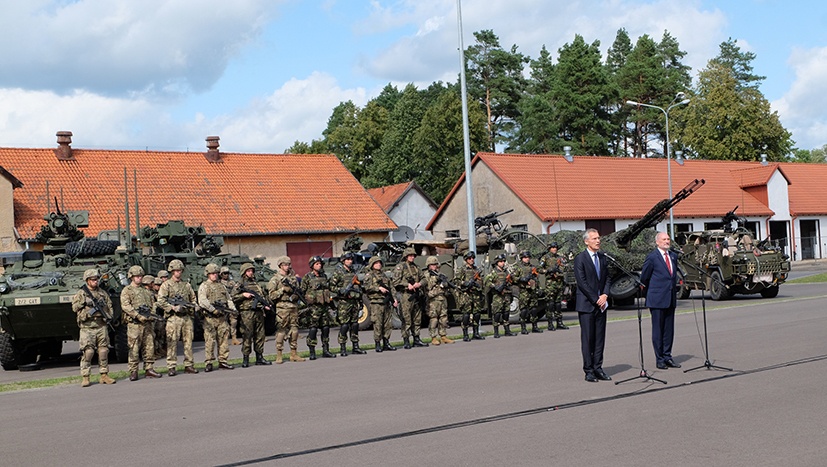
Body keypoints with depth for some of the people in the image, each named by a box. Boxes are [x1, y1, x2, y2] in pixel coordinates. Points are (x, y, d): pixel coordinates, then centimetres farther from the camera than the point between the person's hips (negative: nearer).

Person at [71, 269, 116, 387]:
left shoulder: (103, 293, 14)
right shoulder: (80, 294, 4)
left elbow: (110, 306, 18)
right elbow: (75, 308, 0)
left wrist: (108, 315, 1)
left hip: (102, 327, 4)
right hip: (87, 328, -4)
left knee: (103, 351, 3)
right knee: (87, 352, -8)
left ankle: (104, 375, 11)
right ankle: (85, 377, -3)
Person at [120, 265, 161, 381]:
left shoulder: (146, 291, 19)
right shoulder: (126, 291, 2)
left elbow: (153, 305, 20)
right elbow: (125, 306, -10)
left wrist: (152, 315, -1)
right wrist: (138, 316, -19)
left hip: (148, 323, 5)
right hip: (134, 324, -5)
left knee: (150, 347, 5)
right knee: (134, 349, -4)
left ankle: (149, 369, 12)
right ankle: (133, 372, 0)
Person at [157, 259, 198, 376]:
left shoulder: (187, 285, 17)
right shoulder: (166, 285, 3)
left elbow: (193, 299, 24)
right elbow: (161, 301, -5)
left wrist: (191, 307, 3)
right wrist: (173, 307, -14)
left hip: (187, 317, 4)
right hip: (173, 318, -4)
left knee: (188, 342, 4)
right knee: (172, 343, -5)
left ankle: (189, 365, 11)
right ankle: (171, 367, -2)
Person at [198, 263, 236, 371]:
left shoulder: (221, 286, 19)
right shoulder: (204, 286, 1)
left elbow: (228, 299, 20)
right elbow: (202, 301, -12)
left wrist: (233, 309, 3)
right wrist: (213, 309, -19)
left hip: (222, 318, 5)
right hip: (210, 318, -5)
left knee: (224, 340, 4)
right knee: (210, 341, -4)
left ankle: (223, 361, 11)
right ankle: (208, 363, 0)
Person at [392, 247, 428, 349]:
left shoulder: (416, 267, 19)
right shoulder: (400, 266, 0)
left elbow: (423, 278, 19)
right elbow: (396, 281, -8)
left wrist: (419, 284, -2)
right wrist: (407, 284, -16)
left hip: (416, 295, 7)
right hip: (406, 295, -7)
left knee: (417, 319, 10)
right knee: (406, 319, -7)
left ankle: (416, 339, 18)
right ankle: (406, 341, -4)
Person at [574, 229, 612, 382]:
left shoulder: (602, 257, 13)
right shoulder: (580, 258, -7)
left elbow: (607, 278, 15)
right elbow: (582, 282, -12)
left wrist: (605, 295, -3)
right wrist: (595, 299, -13)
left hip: (601, 303, 6)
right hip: (586, 304, -6)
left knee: (600, 337, 6)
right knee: (587, 338, -3)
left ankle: (598, 368, 11)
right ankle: (589, 371, 2)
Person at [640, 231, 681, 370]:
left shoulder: (673, 256, 12)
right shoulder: (652, 257, -8)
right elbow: (644, 277, -1)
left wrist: (674, 288, 16)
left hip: (671, 298, 6)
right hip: (657, 299, -6)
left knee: (669, 329, 9)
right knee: (658, 330, 0)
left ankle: (667, 357, 16)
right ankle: (660, 359, 5)